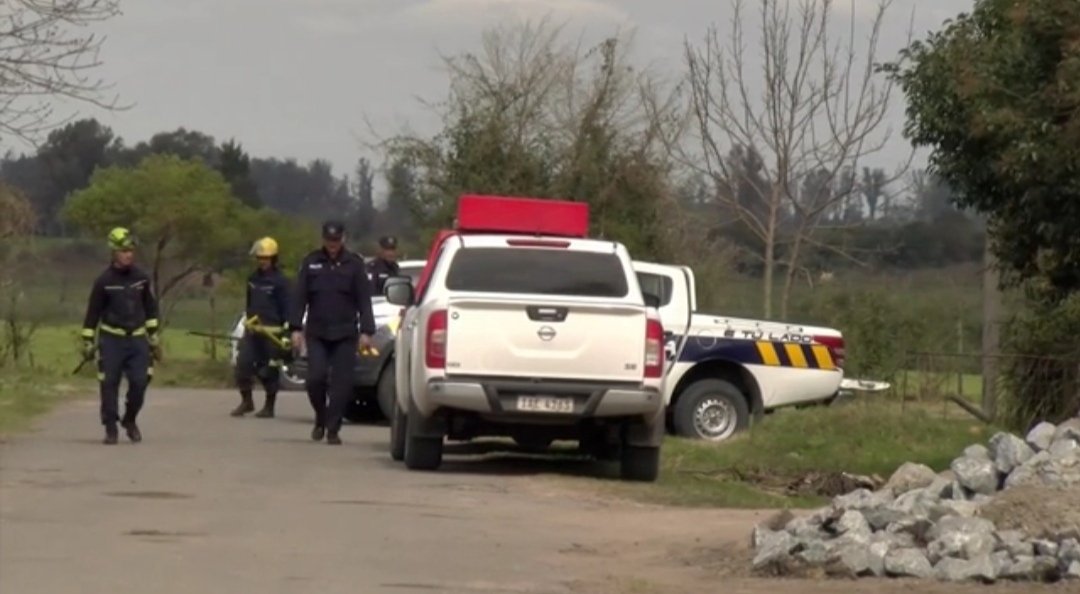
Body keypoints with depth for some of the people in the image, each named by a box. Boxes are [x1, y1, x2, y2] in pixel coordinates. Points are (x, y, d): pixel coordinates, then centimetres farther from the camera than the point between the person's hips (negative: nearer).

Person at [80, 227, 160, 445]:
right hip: (111, 339, -2)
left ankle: (130, 420, 18)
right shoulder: (104, 281, -7)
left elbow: (150, 308, 14)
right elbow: (93, 312, -2)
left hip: (137, 339, 2)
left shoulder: (141, 278, 3)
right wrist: (87, 341, -3)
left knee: (140, 382, -6)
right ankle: (110, 428, 6)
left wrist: (154, 337, 14)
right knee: (109, 384, -4)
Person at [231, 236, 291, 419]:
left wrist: (286, 335, -12)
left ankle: (269, 407, 12)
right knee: (243, 363, -4)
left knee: (270, 370, 0)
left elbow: (287, 308, -8)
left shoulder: (279, 281, -6)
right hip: (252, 329, 5)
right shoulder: (253, 279, 12)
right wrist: (247, 321, 21)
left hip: (272, 331, -5)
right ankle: (246, 401, 9)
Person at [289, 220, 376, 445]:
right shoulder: (311, 263, 6)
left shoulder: (354, 264, 4)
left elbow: (364, 301, 3)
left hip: (345, 335, 0)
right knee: (315, 378, -10)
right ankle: (321, 418, 14)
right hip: (316, 334, 0)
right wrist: (296, 328, -2)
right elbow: (300, 298, 6)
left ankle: (333, 429, 3)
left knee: (342, 383, -4)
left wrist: (366, 331, -5)